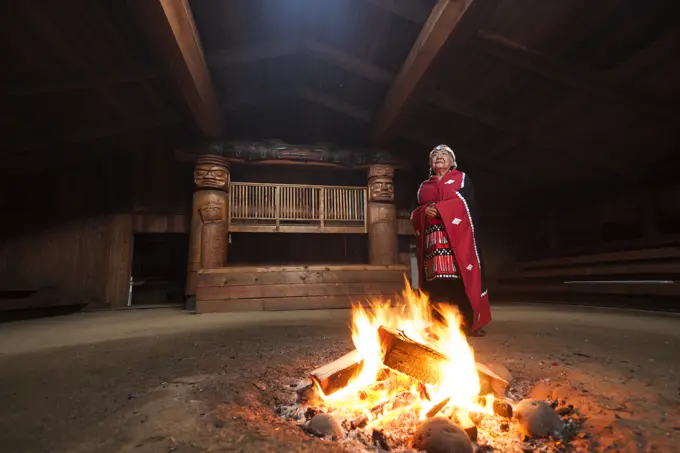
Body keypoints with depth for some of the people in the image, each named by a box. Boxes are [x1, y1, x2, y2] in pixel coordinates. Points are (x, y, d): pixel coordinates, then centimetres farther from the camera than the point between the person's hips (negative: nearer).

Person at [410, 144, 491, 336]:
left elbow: (467, 204, 0)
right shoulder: (424, 186, 24)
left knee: (460, 277, -11)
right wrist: (425, 212, -7)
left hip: (457, 236, -2)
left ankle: (469, 324, -4)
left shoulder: (462, 178, 16)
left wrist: (439, 209, -10)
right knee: (436, 280, -6)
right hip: (433, 239, 2)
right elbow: (415, 215, 16)